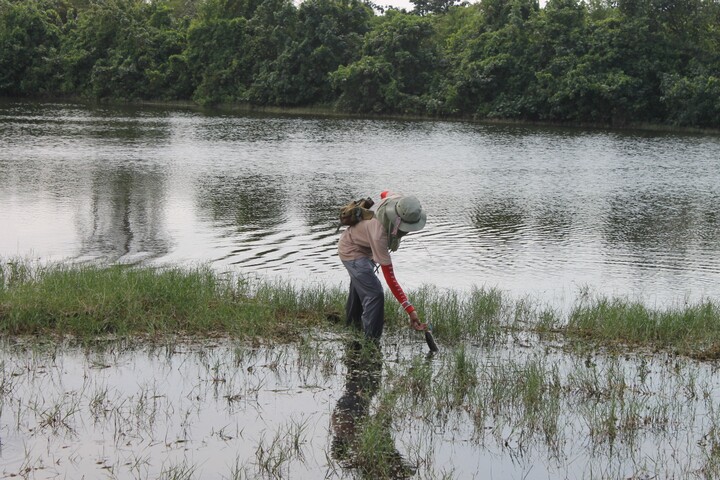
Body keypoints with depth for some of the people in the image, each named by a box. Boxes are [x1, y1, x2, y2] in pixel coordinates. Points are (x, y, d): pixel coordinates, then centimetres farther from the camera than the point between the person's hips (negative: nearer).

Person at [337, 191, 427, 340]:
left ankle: (353, 319, 55)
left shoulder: (399, 202, -29)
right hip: (352, 251, -9)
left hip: (363, 247, 9)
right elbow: (389, 277, -43)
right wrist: (410, 309, -44)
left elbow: (385, 194, -1)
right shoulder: (379, 236, -47)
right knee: (374, 294, -22)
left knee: (360, 283, 31)